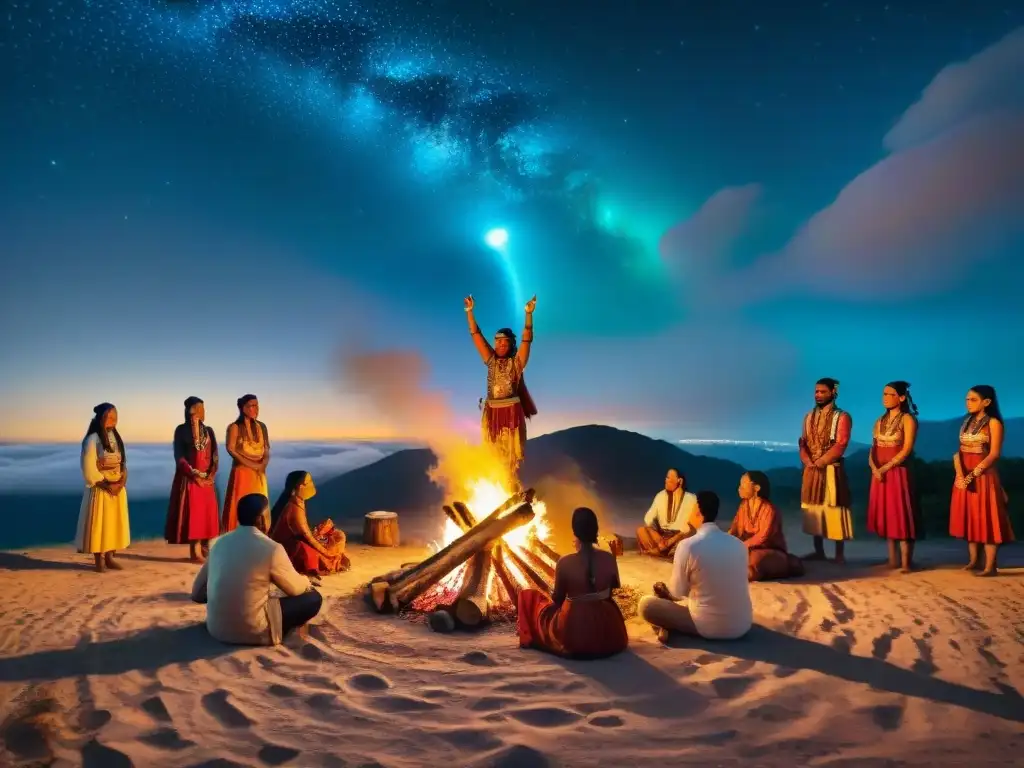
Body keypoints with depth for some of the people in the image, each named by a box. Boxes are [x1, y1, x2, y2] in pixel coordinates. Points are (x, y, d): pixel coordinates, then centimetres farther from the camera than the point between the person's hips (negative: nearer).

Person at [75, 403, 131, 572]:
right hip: (100, 488, -7)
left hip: (118, 488, 7)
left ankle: (109, 558, 19)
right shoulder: (93, 439, -11)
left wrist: (122, 480, -5)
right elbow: (88, 467, -15)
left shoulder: (116, 437, 10)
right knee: (99, 523, -1)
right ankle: (99, 560, 6)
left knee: (114, 522, 10)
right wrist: (105, 485, -16)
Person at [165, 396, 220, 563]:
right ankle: (195, 552, -1)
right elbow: (179, 457, -8)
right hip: (189, 478, -4)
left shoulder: (208, 430, 11)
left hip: (207, 479, 5)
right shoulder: (181, 430, -2)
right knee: (192, 513, -5)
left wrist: (212, 474, -7)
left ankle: (205, 549, 10)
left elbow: (214, 455, 8)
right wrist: (193, 474, -15)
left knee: (207, 514, 3)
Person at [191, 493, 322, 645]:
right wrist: (305, 580, 24)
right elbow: (295, 589, 1)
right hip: (252, 632, -7)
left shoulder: (220, 542, 1)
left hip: (215, 628, 7)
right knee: (313, 598, 4)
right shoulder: (271, 548, -16)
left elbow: (197, 593, 9)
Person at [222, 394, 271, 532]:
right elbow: (231, 449, -11)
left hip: (259, 473, 5)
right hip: (242, 472, -5)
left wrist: (263, 463, -8)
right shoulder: (234, 427, -5)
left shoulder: (261, 426, 10)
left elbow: (266, 449, 11)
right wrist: (250, 464, -15)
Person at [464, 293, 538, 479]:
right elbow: (476, 336, 5)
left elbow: (527, 339, -11)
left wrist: (529, 314, -22)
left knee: (511, 453, 1)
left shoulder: (516, 362, 0)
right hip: (491, 412, 3)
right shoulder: (491, 361, 7)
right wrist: (469, 312, -2)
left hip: (511, 412, -3)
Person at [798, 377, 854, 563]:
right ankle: (818, 551, 18)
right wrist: (808, 460, -7)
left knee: (834, 510, -4)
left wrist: (821, 461, -16)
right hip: (811, 470, 6)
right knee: (814, 510, 9)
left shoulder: (842, 417, -5)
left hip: (832, 469, -6)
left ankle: (839, 554, 3)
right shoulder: (809, 417, 14)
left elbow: (840, 445, -14)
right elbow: (803, 442, 10)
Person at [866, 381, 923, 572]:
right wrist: (874, 467, -9)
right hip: (880, 474, 6)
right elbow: (873, 447, 9)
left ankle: (905, 563, -2)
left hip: (898, 473, -6)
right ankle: (893, 560, 13)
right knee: (886, 515, 7)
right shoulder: (880, 421, 14)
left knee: (901, 515, -5)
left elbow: (907, 449, -13)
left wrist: (886, 467, -16)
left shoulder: (908, 419, -4)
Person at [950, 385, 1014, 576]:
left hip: (984, 475, -6)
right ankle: (974, 560, 17)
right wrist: (960, 474, -11)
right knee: (969, 518, 9)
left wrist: (972, 475, -19)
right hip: (965, 476, 6)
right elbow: (958, 451, 6)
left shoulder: (994, 422, -6)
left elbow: (994, 454, -13)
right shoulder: (967, 422, 12)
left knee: (986, 519, -5)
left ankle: (990, 566, -2)